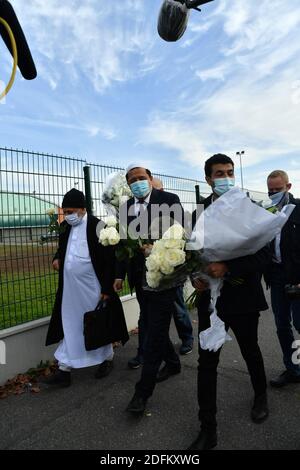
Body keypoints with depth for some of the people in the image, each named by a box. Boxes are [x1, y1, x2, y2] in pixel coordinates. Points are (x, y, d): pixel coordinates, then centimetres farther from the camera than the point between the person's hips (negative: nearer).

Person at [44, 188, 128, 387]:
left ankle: (107, 359, 34)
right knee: (69, 327, 12)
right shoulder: (65, 227, 6)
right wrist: (57, 258, 0)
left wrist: (107, 289, -14)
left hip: (92, 288, -5)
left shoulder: (98, 227, -13)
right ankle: (65, 369, 23)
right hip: (69, 289, 6)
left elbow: (110, 259, -13)